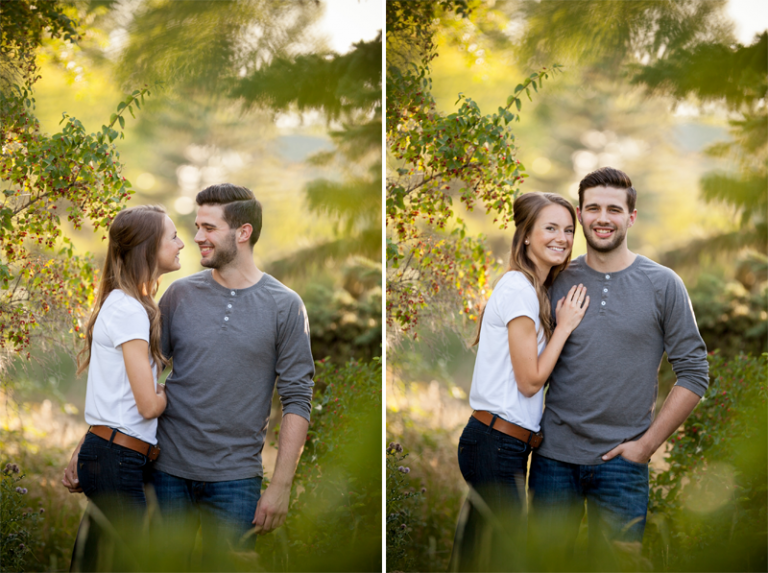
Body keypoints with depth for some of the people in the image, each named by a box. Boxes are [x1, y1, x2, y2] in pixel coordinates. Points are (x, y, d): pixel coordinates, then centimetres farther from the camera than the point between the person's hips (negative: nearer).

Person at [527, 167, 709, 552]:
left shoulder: (662, 285, -1)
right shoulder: (558, 281, 5)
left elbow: (693, 374, 0)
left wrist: (647, 444, -5)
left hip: (621, 460, -2)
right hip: (554, 456, 2)